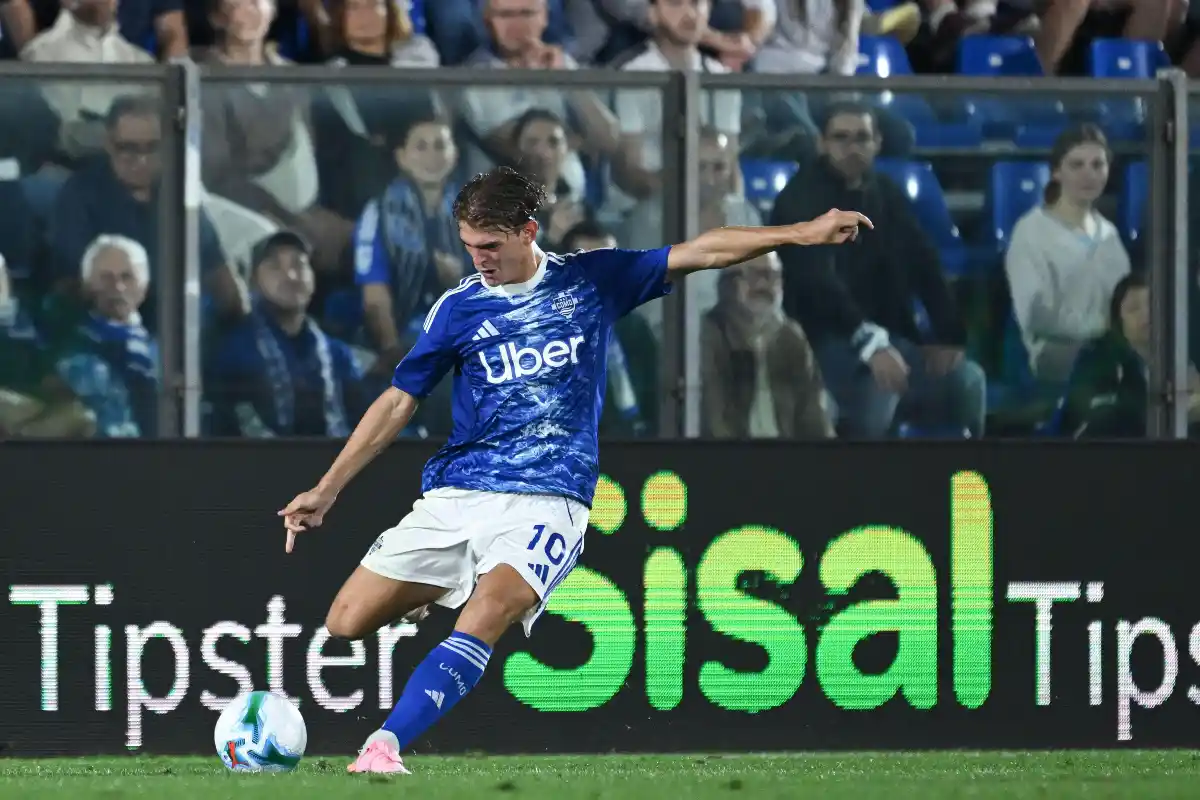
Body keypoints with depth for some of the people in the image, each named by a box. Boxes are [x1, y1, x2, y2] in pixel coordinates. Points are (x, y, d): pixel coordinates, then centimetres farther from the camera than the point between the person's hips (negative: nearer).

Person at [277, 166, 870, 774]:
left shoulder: (592, 280, 5)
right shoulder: (459, 308, 7)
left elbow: (701, 252, 5)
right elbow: (398, 403, 12)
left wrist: (803, 234, -1)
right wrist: (326, 491, 8)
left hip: (546, 500, -3)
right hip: (454, 493, 3)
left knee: (485, 616, -31)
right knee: (345, 624, -5)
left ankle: (385, 745, -37)